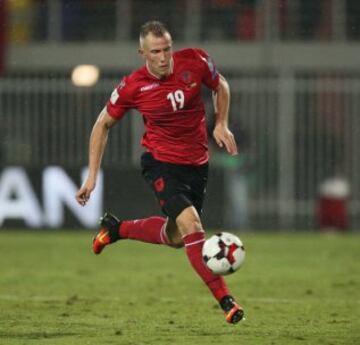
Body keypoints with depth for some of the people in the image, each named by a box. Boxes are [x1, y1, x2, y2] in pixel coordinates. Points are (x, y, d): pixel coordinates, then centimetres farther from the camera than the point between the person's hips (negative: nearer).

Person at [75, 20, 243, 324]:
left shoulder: (195, 62, -12)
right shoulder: (132, 87, -17)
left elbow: (220, 85, 11)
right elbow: (103, 124, -1)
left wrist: (222, 124, -2)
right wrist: (92, 175, -4)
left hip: (197, 163, 4)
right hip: (160, 163, -4)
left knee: (175, 238, 15)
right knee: (191, 225, -23)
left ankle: (116, 229, 39)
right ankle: (225, 301, -21)